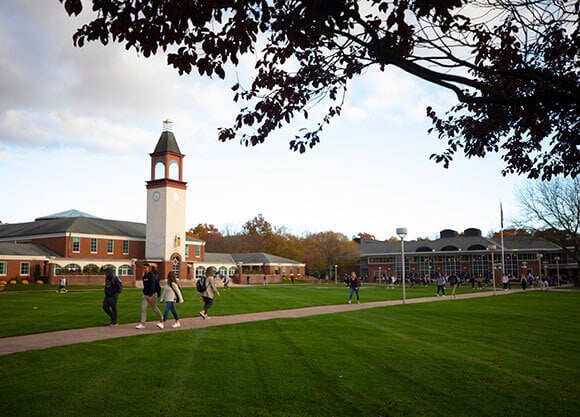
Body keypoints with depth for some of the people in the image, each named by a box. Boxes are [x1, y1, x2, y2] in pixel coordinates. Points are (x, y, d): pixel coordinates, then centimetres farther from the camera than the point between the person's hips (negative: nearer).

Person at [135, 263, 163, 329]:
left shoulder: (152, 276, -17)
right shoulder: (144, 276, 9)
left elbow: (152, 287, -23)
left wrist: (149, 295, -29)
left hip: (152, 294, -7)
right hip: (145, 294, 7)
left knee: (154, 308, 7)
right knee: (143, 308, -2)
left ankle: (161, 318, 30)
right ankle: (142, 324, 0)